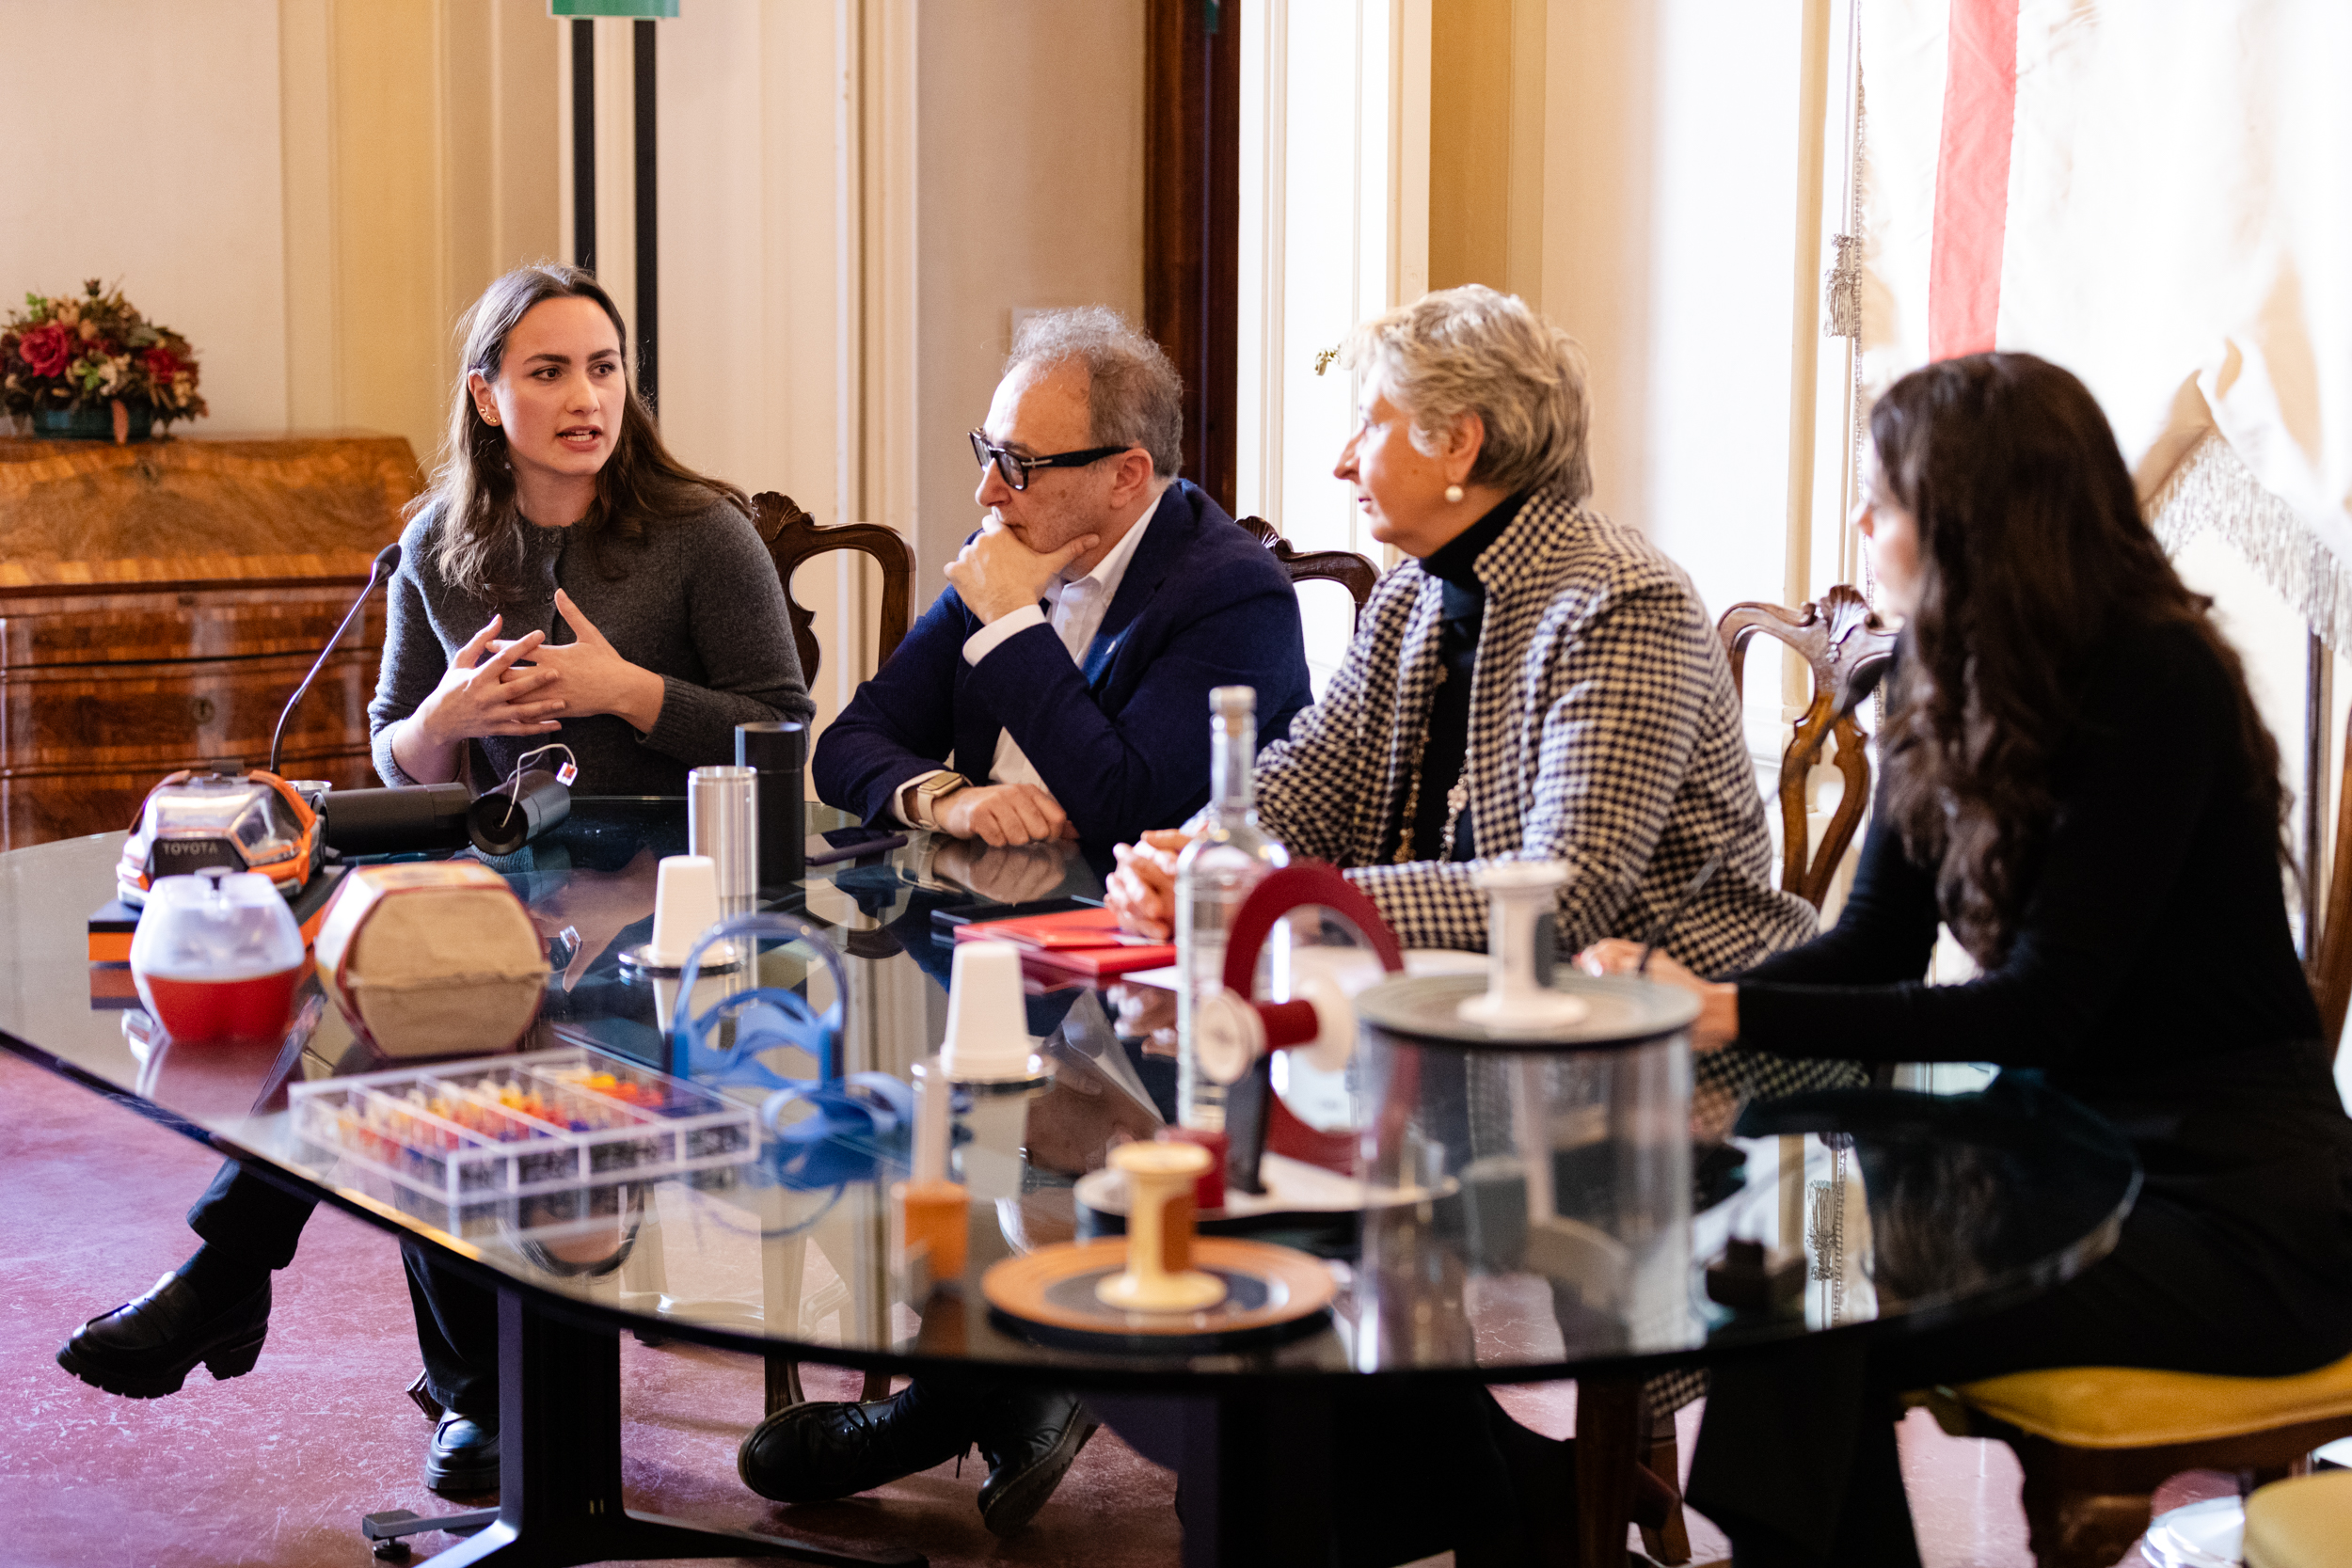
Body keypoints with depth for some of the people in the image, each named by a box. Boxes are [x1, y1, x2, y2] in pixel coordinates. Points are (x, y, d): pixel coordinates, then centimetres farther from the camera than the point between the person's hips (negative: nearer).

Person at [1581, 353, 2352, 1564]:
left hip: (2233, 1200, -7)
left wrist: (1742, 1015, -25)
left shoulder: (2157, 680, -18)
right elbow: (1875, 945, 6)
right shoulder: (1945, 678, 6)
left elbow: (2047, 1003, -22)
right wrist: (1686, 997, -13)